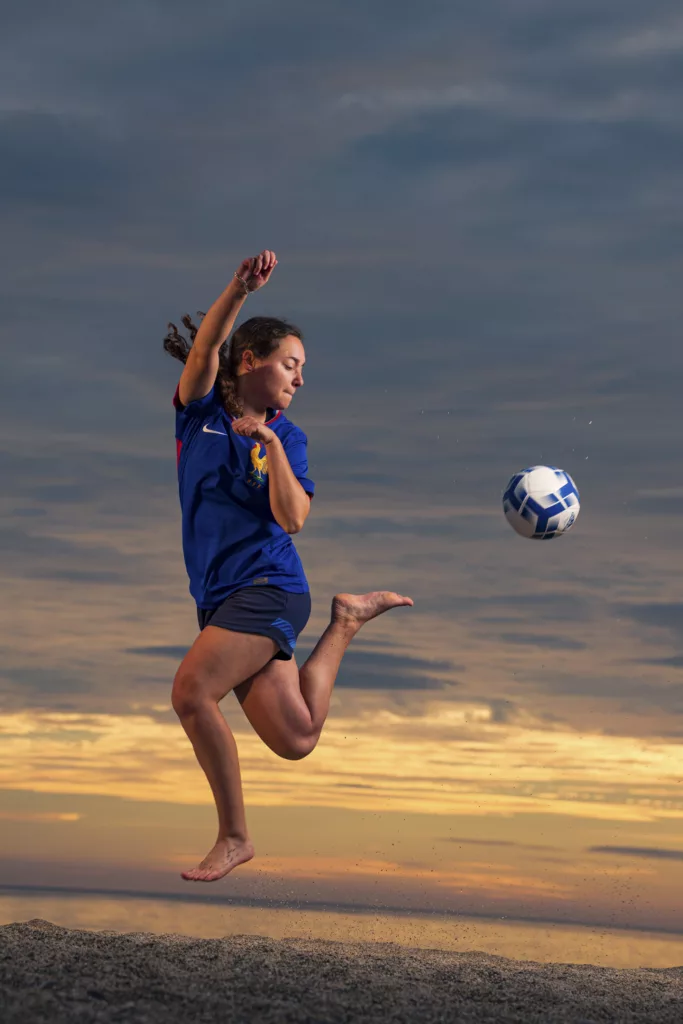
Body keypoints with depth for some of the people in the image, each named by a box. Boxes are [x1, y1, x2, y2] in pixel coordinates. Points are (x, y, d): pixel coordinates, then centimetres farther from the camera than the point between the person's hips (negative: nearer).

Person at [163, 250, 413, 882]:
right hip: (220, 600, 3)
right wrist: (239, 290, -25)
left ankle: (233, 836, -7)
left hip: (269, 588, -3)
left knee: (191, 692, -24)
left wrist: (270, 443, -14)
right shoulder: (200, 412, 10)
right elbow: (204, 350, -10)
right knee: (295, 741, -3)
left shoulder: (285, 437, 6)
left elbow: (292, 519, -9)